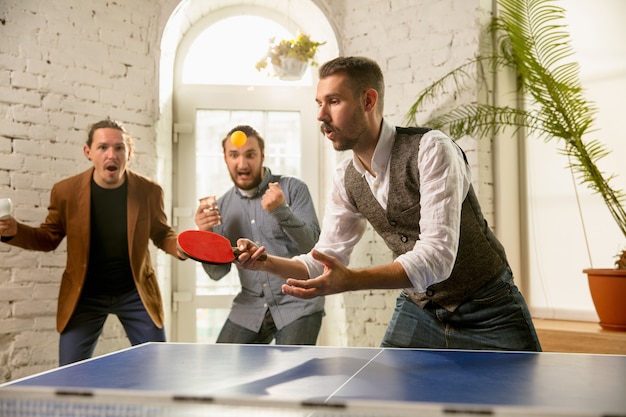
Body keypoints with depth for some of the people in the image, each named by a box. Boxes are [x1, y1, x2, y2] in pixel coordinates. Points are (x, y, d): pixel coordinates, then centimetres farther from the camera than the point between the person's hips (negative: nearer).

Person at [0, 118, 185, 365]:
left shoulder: (149, 191, -11)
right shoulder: (65, 191, -11)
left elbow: (162, 234, 4)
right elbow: (49, 238, 3)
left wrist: (180, 247, -19)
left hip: (136, 294, 0)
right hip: (84, 296, 0)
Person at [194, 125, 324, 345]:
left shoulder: (293, 188, -6)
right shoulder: (222, 206, 4)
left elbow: (313, 245, -16)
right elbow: (218, 272, 4)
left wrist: (281, 211, -30)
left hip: (297, 303, -4)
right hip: (250, 307, 4)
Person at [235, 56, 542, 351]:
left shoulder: (431, 149, -24)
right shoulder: (345, 179, -3)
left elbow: (438, 256, -34)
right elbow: (325, 265, 2)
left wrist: (351, 280, -45)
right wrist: (267, 262, -17)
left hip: (486, 311, -5)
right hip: (418, 311, 5)